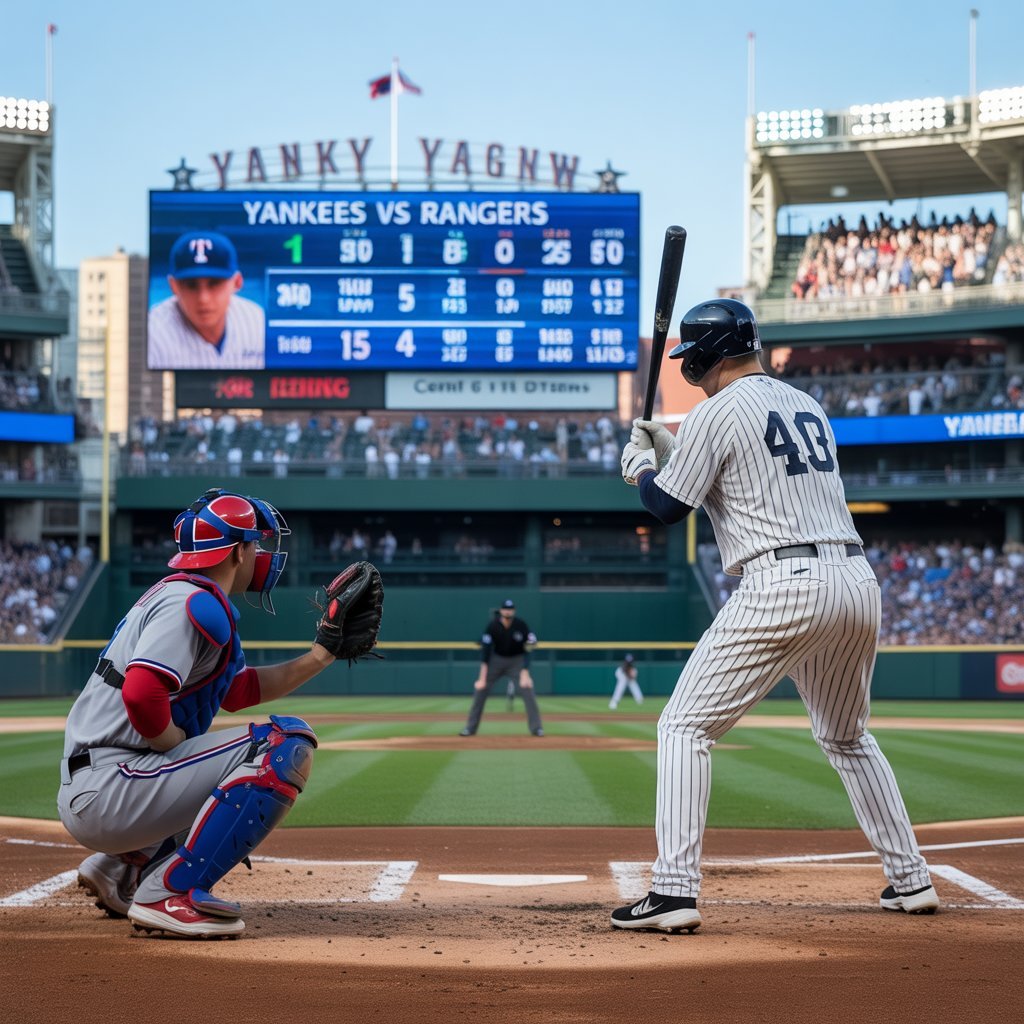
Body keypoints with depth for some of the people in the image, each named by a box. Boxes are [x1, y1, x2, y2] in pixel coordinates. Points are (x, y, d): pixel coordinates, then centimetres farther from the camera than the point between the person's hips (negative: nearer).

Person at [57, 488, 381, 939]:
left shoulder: (177, 595, 21)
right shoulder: (196, 604, -12)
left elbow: (240, 691, 28)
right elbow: (142, 695, -27)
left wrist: (323, 653, 23)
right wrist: (185, 749, -11)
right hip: (109, 793, -10)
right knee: (287, 742, -15)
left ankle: (124, 868, 17)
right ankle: (170, 891, -18)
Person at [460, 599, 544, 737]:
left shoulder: (521, 626, -20)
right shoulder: (492, 626, -19)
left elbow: (527, 651, -18)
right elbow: (485, 652, -20)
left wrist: (525, 674, -29)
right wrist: (482, 678, -25)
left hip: (517, 661, -1)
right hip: (497, 659, 1)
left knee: (527, 689, -17)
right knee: (480, 689, -6)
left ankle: (536, 728, -10)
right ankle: (470, 728, 4)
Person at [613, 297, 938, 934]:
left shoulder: (719, 411, -2)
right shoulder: (807, 404, 22)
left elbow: (668, 506, 1)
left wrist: (639, 466, 22)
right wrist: (669, 449, 33)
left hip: (784, 586, -8)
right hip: (859, 580, 8)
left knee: (686, 728, -2)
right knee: (848, 737, 27)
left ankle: (675, 892, -12)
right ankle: (911, 881, 26)